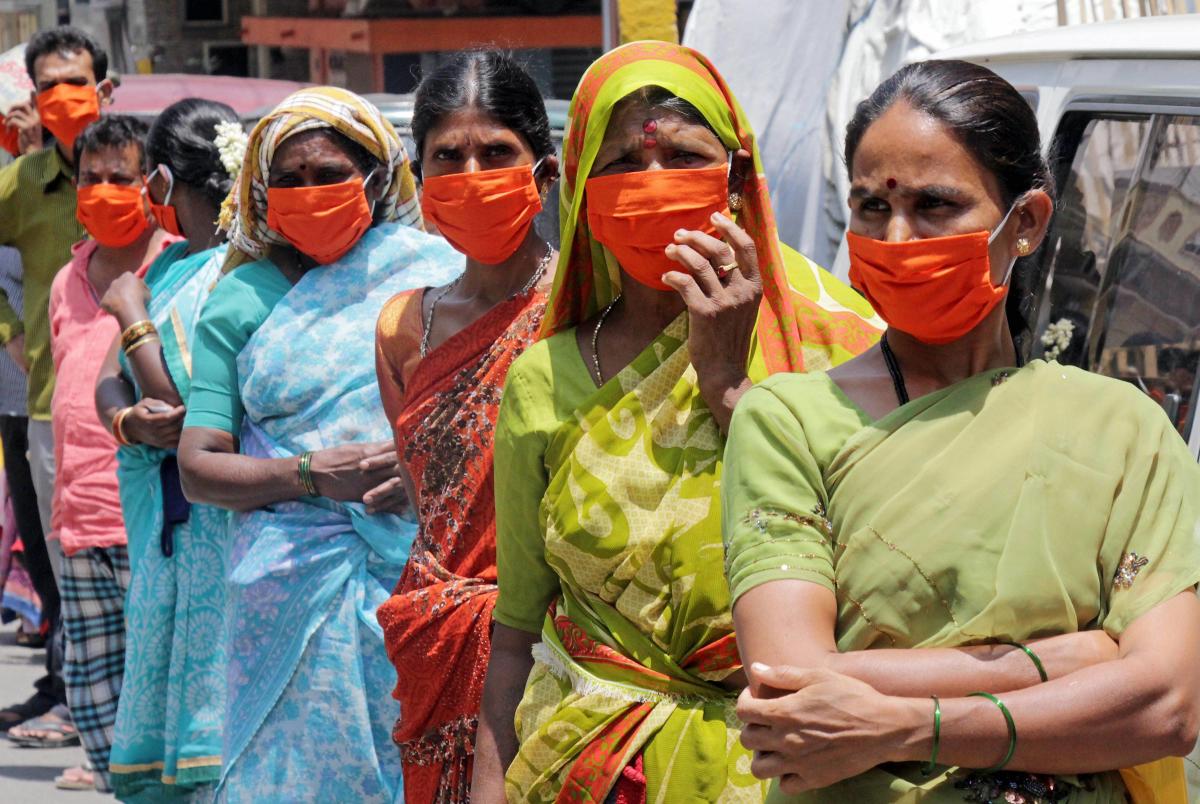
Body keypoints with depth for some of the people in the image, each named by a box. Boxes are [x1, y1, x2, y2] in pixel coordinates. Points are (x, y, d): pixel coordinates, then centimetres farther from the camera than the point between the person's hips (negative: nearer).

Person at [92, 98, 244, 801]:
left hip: (218, 524, -9)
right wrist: (132, 422, -12)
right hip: (164, 524, 9)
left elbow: (187, 410, -18)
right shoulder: (167, 267, 13)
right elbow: (109, 384, 11)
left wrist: (133, 315, -7)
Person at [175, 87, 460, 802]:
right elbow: (198, 468, 3)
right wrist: (313, 474, -12)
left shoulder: (434, 268, 7)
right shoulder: (241, 300, 8)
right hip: (298, 581, 0)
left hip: (427, 567, 0)